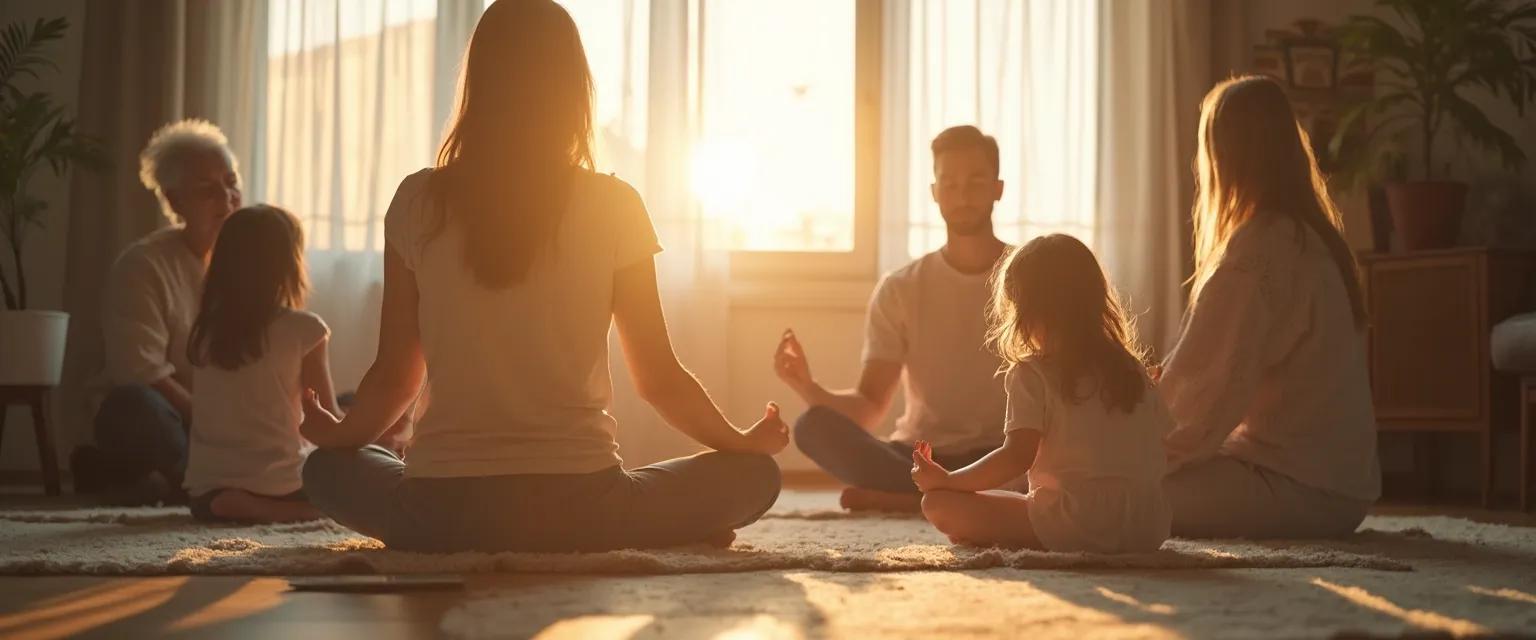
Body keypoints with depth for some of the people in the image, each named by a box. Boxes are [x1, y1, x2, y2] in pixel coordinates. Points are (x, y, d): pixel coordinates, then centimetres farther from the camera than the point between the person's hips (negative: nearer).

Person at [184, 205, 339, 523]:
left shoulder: (204, 329, 3)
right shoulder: (303, 329, -9)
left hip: (206, 492, 5)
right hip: (278, 488, -5)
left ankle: (243, 507, 3)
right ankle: (280, 510, -7)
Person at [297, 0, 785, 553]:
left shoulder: (418, 203, 1)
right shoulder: (613, 207, -3)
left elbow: (395, 376, 7)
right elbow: (658, 379, 1)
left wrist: (337, 432, 29)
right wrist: (746, 442, 19)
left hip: (443, 512, 2)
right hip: (577, 507, -2)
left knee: (327, 470, 32)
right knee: (755, 475, 18)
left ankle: (446, 549, 12)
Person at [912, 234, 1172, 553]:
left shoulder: (1033, 374, -3)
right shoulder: (1133, 370, 15)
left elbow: (1017, 456, -11)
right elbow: (1161, 439, 18)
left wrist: (945, 480, 0)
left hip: (1074, 523, -6)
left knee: (938, 503, -2)